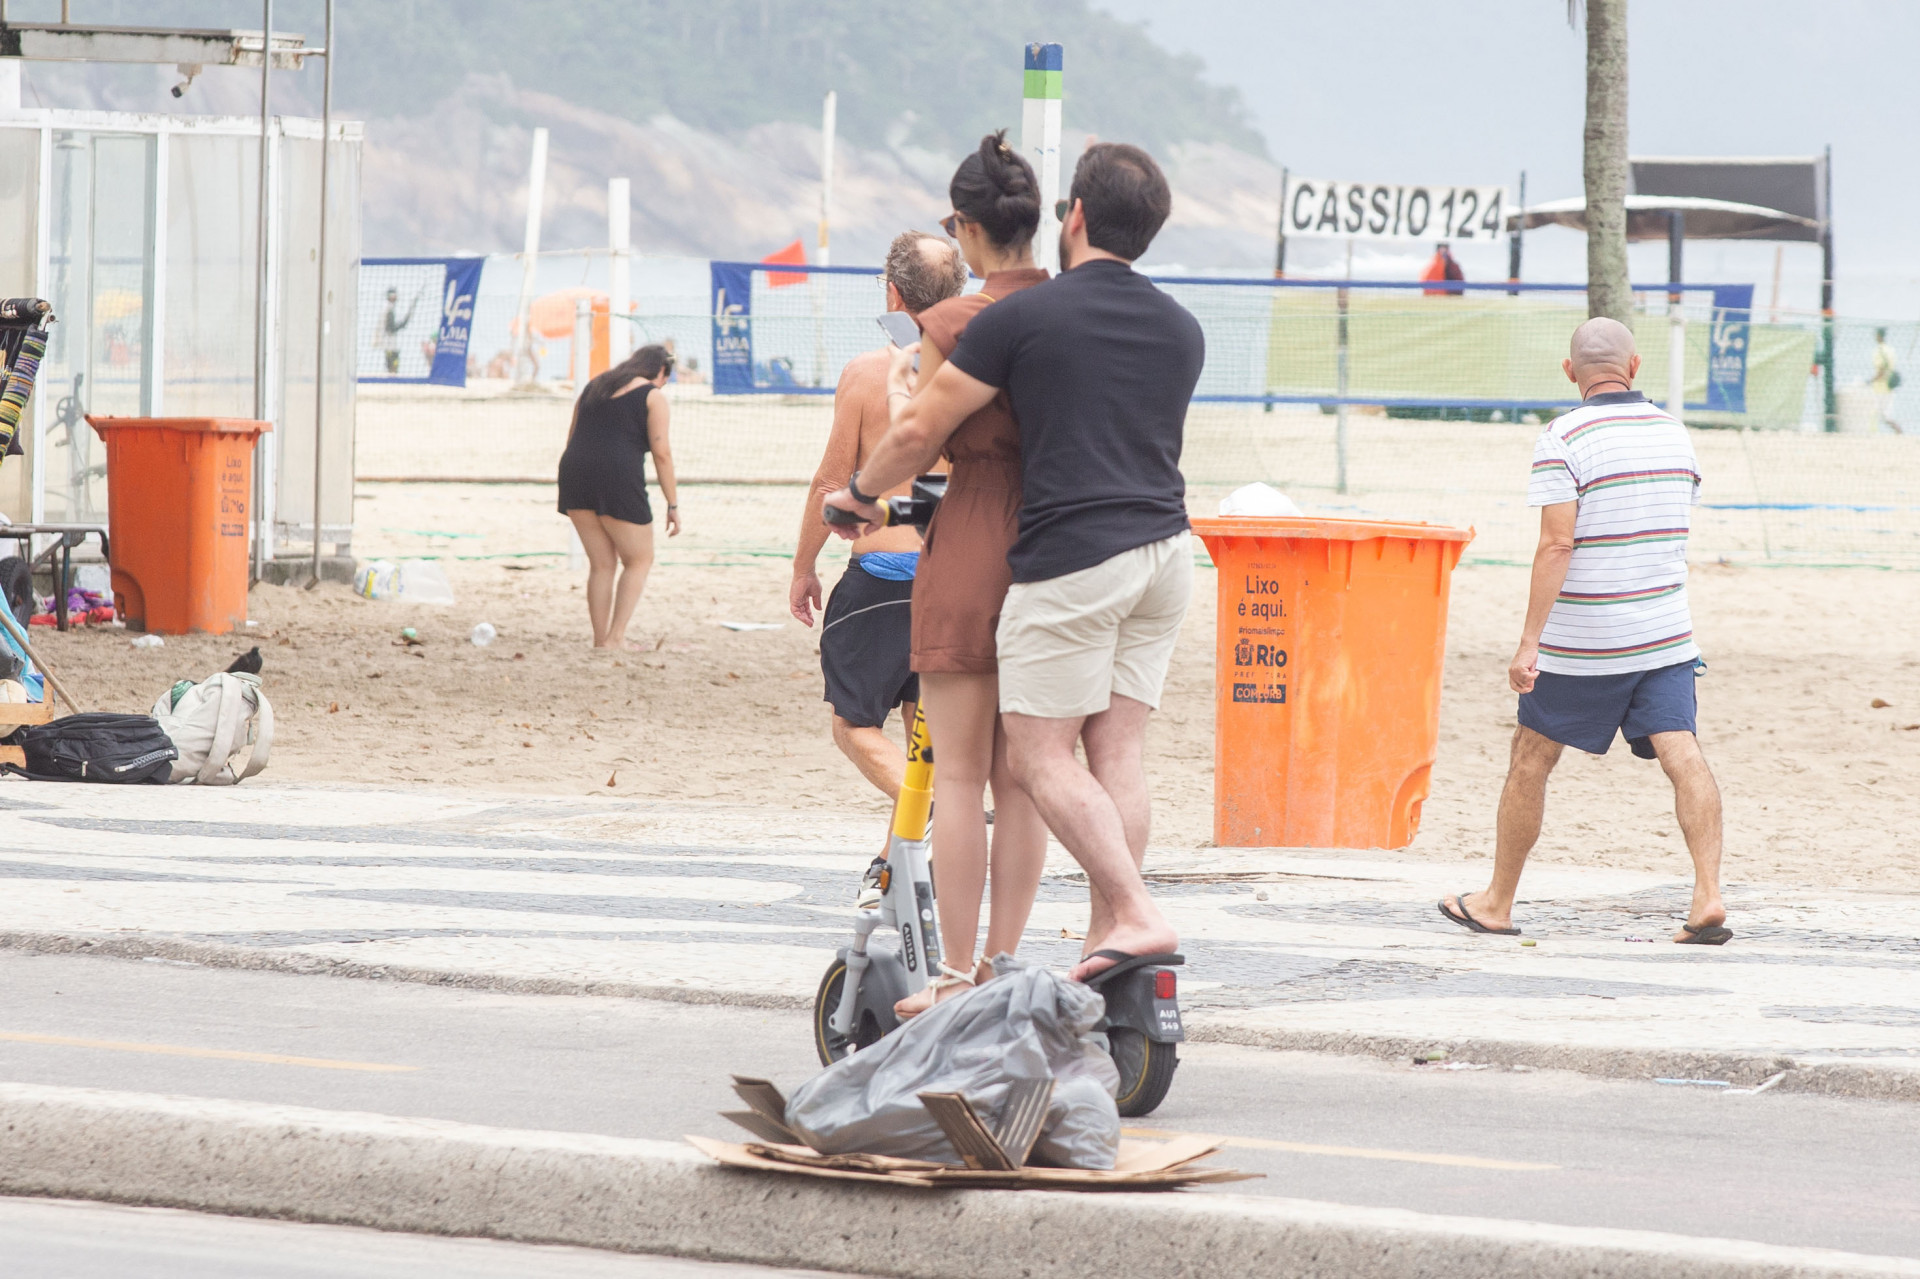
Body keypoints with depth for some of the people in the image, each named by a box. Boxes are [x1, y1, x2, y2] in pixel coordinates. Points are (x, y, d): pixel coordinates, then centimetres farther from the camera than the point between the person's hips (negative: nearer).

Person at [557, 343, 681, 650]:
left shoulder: (595, 386, 21)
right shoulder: (653, 396, 2)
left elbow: (572, 437, 22)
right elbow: (661, 453, -4)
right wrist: (673, 504, -1)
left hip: (575, 473, 6)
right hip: (618, 478, -6)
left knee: (601, 564, 14)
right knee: (639, 560, 7)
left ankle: (600, 639, 12)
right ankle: (616, 637, -2)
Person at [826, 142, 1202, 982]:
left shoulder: (1022, 318, -5)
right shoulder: (1181, 331, 14)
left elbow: (919, 432, -1)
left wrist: (862, 491, 21)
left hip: (1071, 557, -6)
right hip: (1164, 554, 6)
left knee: (1041, 755, -1)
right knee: (1117, 750, 7)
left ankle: (1134, 914, -13)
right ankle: (1106, 936, 3)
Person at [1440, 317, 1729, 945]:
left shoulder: (1563, 439, -12)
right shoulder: (1674, 433, 7)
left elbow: (1557, 544, -18)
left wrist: (1529, 642, -18)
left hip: (1581, 643, -4)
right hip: (1665, 634, 4)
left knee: (1531, 757, 11)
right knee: (1681, 753, -6)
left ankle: (1496, 903, 20)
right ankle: (1708, 898, -22)